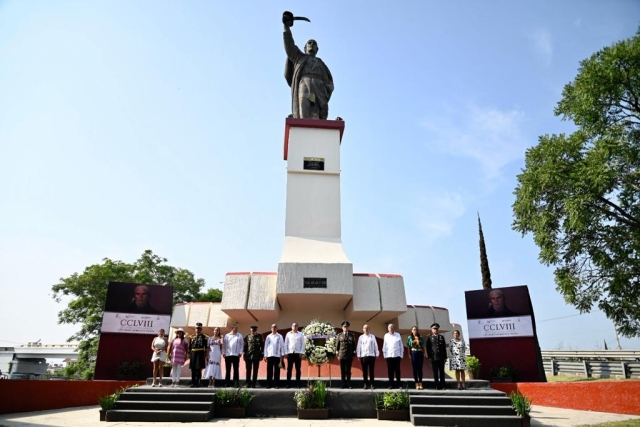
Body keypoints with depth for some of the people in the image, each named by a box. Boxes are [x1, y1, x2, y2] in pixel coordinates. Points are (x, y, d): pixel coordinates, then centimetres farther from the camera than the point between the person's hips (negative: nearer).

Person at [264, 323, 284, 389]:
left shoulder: (279, 336, 7)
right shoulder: (268, 336, 11)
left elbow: (282, 346, 5)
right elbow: (266, 346, 11)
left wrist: (282, 355, -2)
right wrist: (265, 356, 5)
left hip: (277, 355, -1)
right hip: (269, 355, 1)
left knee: (277, 370, 0)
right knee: (269, 370, 2)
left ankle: (277, 384, 4)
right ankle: (269, 384, 8)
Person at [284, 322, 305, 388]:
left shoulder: (300, 334, 5)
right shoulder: (288, 334, 7)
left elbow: (303, 344, 3)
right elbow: (286, 344, 7)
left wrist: (301, 353, -5)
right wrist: (286, 353, 0)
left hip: (298, 353, 0)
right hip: (290, 353, 1)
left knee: (298, 369, 2)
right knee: (289, 369, 1)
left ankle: (298, 383, 7)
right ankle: (288, 383, 6)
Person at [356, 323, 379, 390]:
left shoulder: (372, 336, 8)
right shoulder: (361, 337, 6)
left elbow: (375, 345, 8)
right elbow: (358, 347, 4)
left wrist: (377, 354, 3)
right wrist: (358, 355, -1)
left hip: (371, 355, 0)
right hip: (363, 356, 0)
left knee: (371, 370, 2)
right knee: (365, 371, 3)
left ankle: (372, 384, 6)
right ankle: (366, 384, 10)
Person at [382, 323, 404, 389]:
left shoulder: (398, 335, 5)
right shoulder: (386, 335, 7)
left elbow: (401, 345, 6)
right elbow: (384, 345, 7)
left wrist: (401, 355, 3)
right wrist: (384, 354, 3)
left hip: (397, 355, 0)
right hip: (388, 355, 1)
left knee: (397, 370, 2)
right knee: (390, 370, 3)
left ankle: (399, 385, 8)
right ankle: (391, 384, 8)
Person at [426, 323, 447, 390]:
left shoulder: (441, 337, 16)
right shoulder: (429, 338, 7)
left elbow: (444, 347, 13)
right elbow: (428, 348, 1)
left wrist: (445, 356, 7)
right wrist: (429, 357, -7)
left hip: (441, 357, 3)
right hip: (434, 357, -2)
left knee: (442, 372, 3)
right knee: (435, 372, -1)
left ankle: (442, 386, 8)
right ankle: (437, 386, 2)